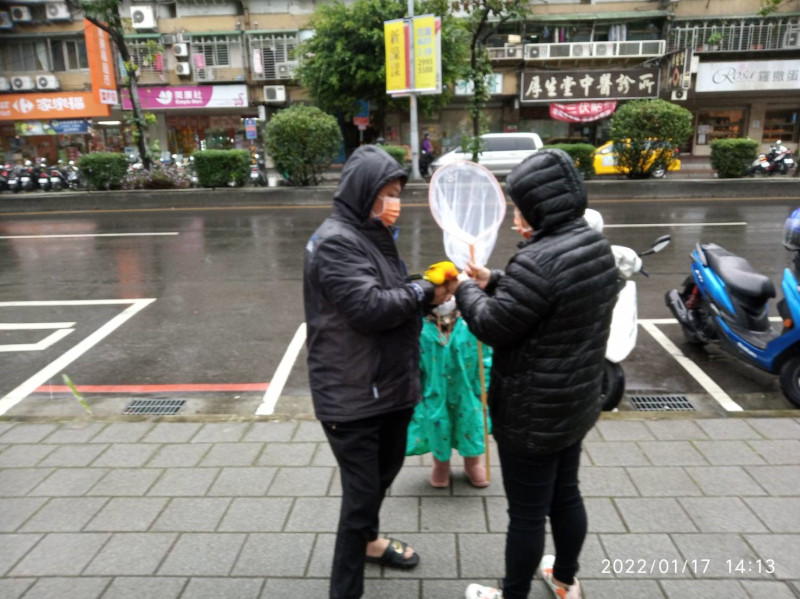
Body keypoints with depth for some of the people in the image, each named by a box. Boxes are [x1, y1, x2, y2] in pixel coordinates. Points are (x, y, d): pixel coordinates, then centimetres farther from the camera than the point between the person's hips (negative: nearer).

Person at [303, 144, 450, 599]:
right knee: (362, 493, 0)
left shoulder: (374, 234, 12)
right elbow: (368, 306, -27)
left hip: (389, 384, 10)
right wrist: (423, 292, -14)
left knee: (387, 468, 26)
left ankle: (367, 540, 52)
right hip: (352, 395, -10)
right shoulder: (336, 242, -18)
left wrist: (427, 292, -3)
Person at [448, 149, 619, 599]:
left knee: (527, 513, 10)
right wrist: (492, 281, 9)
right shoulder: (595, 245, 1)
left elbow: (494, 327, -19)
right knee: (566, 495, 26)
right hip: (576, 401, 9)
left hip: (533, 412, -9)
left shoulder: (540, 260, -28)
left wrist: (466, 290, -2)